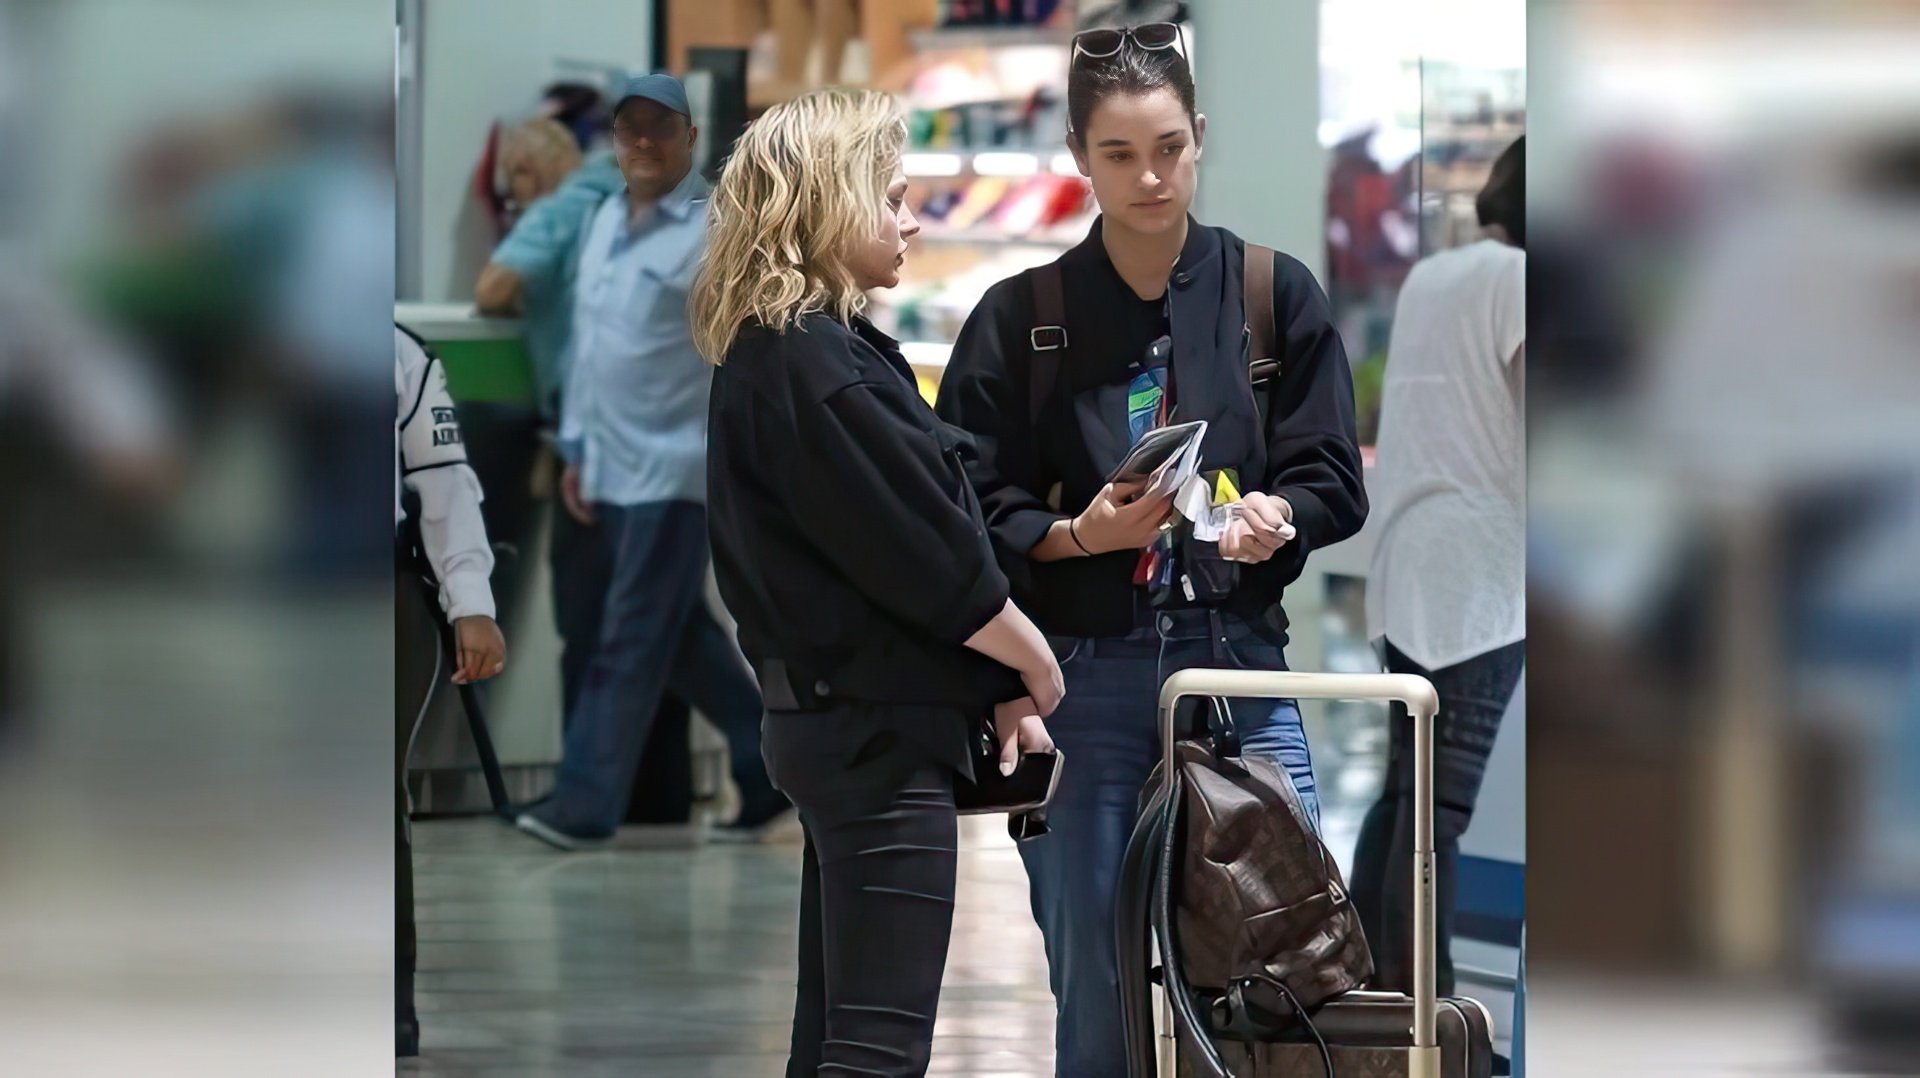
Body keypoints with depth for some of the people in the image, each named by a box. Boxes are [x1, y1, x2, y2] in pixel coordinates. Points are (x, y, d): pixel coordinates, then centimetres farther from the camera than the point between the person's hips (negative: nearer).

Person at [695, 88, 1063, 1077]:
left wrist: (996, 692, 9)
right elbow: (925, 554, -15)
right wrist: (1031, 668, 0)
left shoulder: (776, 354, 14)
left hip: (838, 724, 10)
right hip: (880, 734, -10)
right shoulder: (811, 367, -17)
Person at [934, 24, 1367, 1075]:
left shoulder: (1275, 295, 8)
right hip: (1085, 679, 0)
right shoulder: (1020, 319, 5)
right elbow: (975, 516, 2)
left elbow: (1332, 483, 6)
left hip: (1241, 667, 1)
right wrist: (1082, 535, -16)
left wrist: (1272, 516, -16)